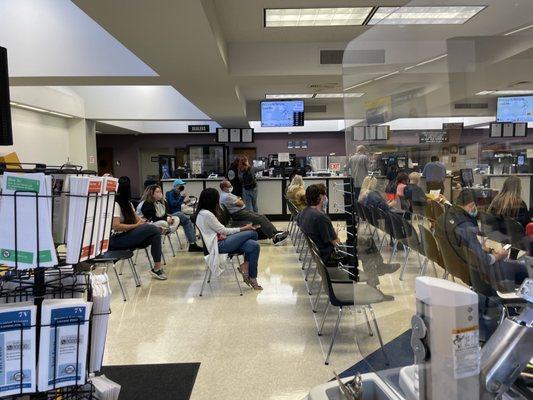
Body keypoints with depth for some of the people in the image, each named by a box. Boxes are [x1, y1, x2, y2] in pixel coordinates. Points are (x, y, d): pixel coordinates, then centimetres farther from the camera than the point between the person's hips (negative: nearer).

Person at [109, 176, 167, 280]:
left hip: (128, 235, 8)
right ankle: (157, 267, -21)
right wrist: (136, 225, -18)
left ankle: (157, 268, -17)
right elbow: (116, 226, -22)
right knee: (152, 229, -25)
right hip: (117, 239, -8)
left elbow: (138, 219, 14)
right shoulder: (115, 204, -11)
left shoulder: (128, 203, 17)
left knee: (156, 232, -16)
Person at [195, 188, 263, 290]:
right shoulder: (207, 215, -16)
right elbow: (223, 230, -11)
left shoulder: (202, 213, 14)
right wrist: (244, 228, -2)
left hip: (220, 240, 9)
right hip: (218, 245, -9)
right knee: (252, 233, -14)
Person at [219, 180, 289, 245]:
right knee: (259, 219, -21)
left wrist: (238, 199, 0)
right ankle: (274, 237, -23)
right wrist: (239, 200, 2)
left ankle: (276, 233, -11)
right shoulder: (226, 196, -17)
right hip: (238, 214, -11)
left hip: (243, 210, 11)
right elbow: (241, 204, -18)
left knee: (262, 217, -3)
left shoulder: (227, 194, 18)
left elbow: (240, 201, 21)